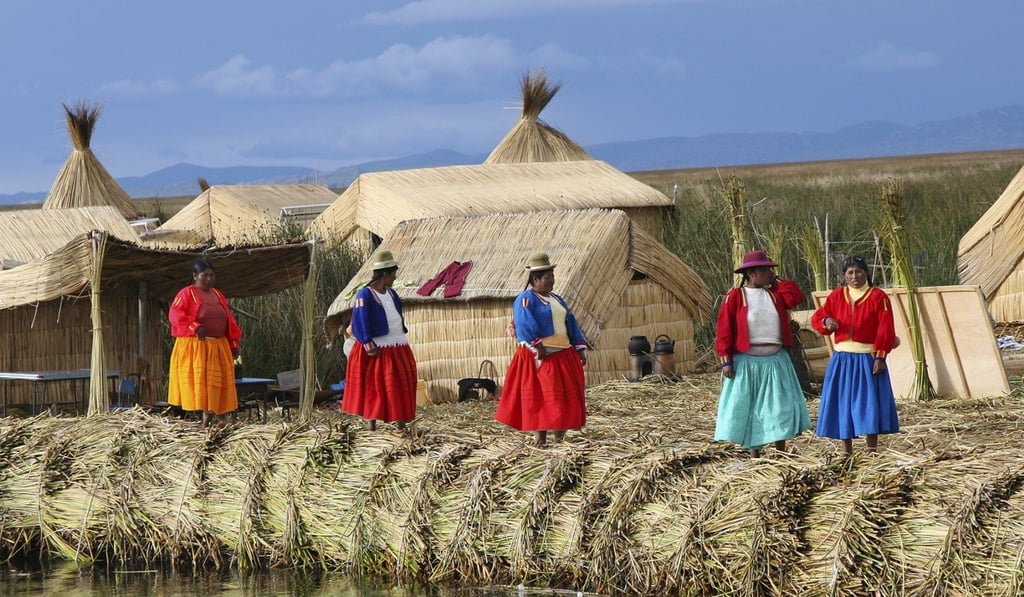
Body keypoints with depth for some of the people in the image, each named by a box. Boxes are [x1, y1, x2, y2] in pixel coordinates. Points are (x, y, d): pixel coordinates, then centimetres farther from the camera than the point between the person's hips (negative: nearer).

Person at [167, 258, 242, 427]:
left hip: (218, 346, 6)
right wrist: (194, 327, -27)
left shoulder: (218, 295, 16)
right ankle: (206, 415, -8)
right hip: (194, 346, -6)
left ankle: (221, 416, 10)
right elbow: (175, 314, -16)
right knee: (198, 380, -9)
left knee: (219, 381, 5)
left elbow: (229, 321, 18)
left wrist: (233, 344, 12)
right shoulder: (186, 294, -3)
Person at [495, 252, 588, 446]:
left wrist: (580, 348, 12)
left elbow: (571, 324, 19)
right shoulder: (526, 300, -7)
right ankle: (539, 435, -5)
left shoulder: (556, 300, 19)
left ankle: (558, 432, 15)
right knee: (540, 396, -7)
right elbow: (526, 328, -20)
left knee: (567, 395, 7)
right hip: (539, 357, -8)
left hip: (563, 355, 8)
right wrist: (538, 350, -26)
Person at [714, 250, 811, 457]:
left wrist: (777, 280, -1)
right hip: (746, 362, -4)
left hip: (775, 361, 4)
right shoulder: (735, 297, -5)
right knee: (749, 409, 1)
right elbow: (724, 331, -8)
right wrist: (726, 361, -14)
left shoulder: (775, 293, 9)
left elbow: (795, 297, -9)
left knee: (780, 408, 2)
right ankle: (755, 458, 8)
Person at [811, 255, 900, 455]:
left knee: (870, 405, -5)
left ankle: (872, 451, 1)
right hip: (842, 359, 4)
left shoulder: (878, 297, -3)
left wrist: (880, 356, -14)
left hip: (868, 359, -4)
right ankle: (847, 452, 14)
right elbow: (817, 318, 10)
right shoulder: (836, 296, 7)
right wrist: (826, 321, -13)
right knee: (843, 404, 6)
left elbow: (885, 330, -7)